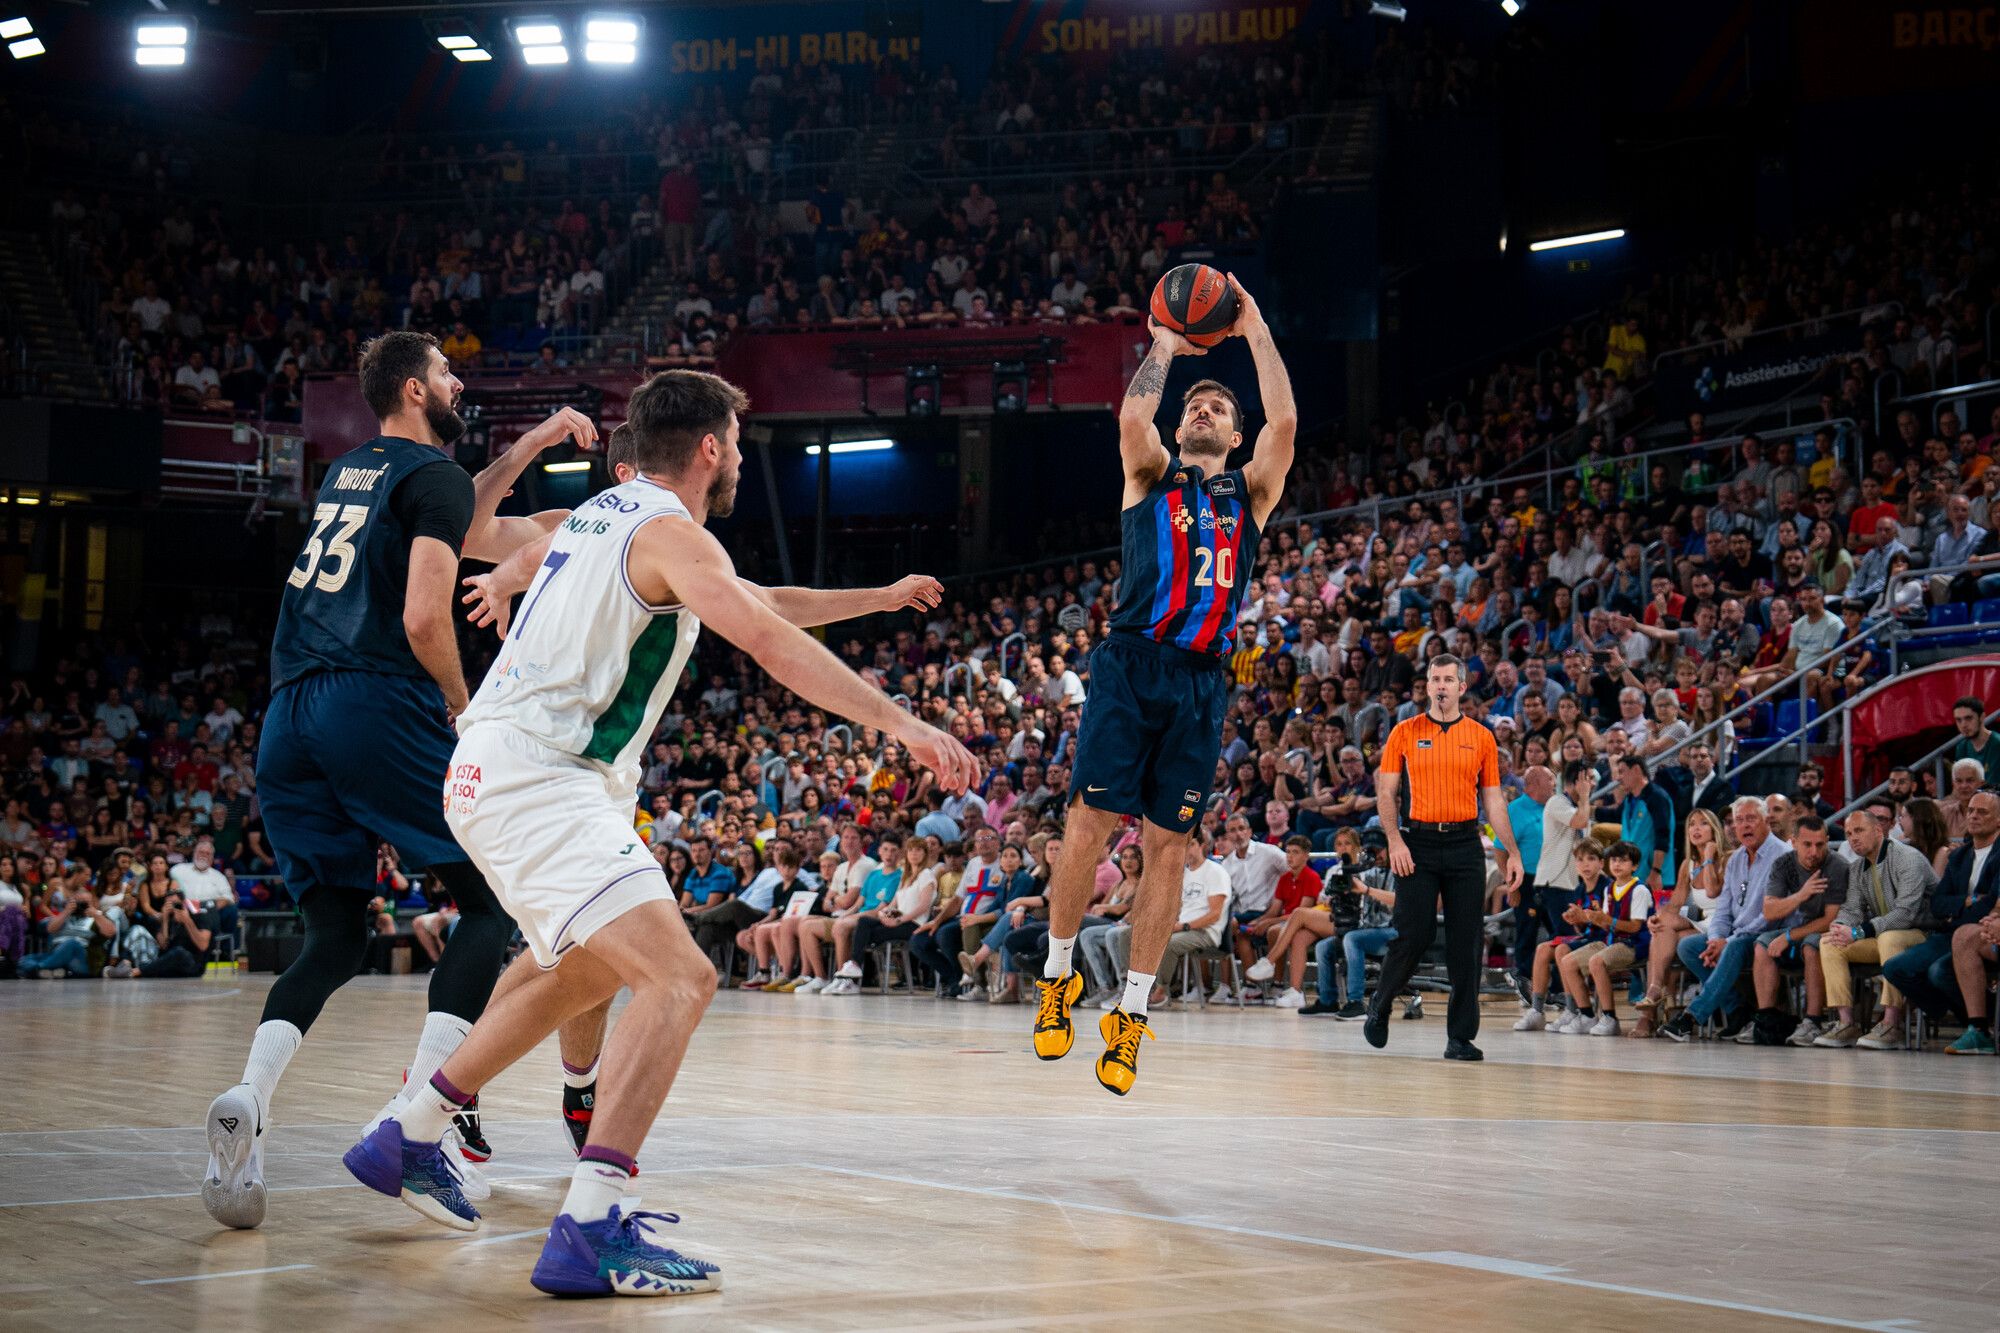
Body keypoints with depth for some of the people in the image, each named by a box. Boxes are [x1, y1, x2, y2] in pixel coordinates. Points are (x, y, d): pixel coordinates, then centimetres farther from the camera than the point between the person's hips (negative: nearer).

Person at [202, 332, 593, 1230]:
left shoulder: (345, 473, 26)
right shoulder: (434, 475, 1)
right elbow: (424, 618, -12)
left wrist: (534, 443, 42)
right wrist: (460, 701, 5)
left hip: (288, 718, 7)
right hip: (378, 704, -7)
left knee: (334, 938, 12)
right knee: (491, 898, 4)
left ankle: (250, 1098, -16)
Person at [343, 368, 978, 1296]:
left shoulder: (605, 515, 21)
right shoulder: (671, 533, -9)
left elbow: (757, 604, 33)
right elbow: (771, 640, -23)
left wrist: (881, 597, 35)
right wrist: (902, 724, -25)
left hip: (497, 772, 10)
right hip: (538, 781, -10)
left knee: (584, 969, 30)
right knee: (679, 978, -19)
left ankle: (406, 1137, 37)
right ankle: (590, 1229, -30)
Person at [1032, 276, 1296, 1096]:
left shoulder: (1250, 492, 18)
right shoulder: (1151, 476, 14)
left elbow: (1285, 422, 0)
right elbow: (1131, 419, -7)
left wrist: (1255, 331, 5)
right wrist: (1166, 346, 5)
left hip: (1200, 683, 2)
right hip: (1130, 667, -2)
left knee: (1167, 846, 0)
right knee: (1089, 825, -10)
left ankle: (1131, 1015, 7)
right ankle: (1058, 977, 9)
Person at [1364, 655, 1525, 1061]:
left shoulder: (1481, 737, 9)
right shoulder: (1405, 733, 5)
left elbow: (1493, 799, 11)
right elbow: (1386, 790, 4)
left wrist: (1513, 852, 5)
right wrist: (1394, 840, -8)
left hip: (1465, 843, 2)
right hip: (1418, 844, -2)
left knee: (1466, 943, -1)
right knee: (1413, 935, -6)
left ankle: (1461, 1037, 4)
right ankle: (1380, 1006, 19)